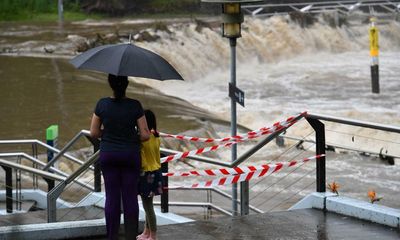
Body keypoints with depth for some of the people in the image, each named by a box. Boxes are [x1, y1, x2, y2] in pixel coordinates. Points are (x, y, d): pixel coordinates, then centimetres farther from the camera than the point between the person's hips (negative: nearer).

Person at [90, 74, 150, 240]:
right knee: (130, 197, 6)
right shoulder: (135, 105, -12)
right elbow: (145, 135, -9)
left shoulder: (102, 104, -9)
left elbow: (94, 133, -2)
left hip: (108, 155, 1)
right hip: (130, 155, -1)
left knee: (112, 197, 7)